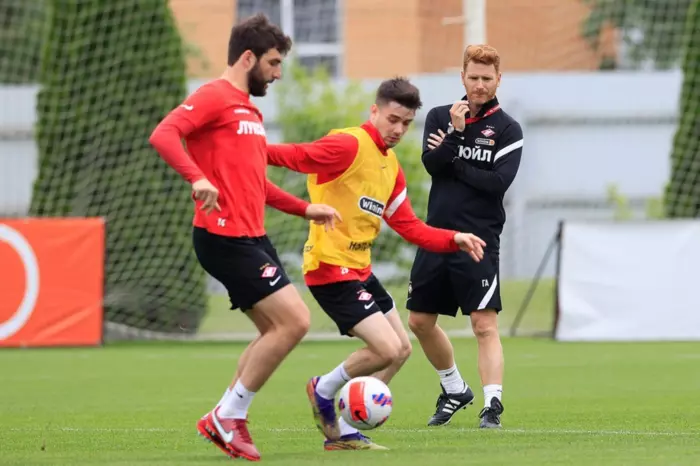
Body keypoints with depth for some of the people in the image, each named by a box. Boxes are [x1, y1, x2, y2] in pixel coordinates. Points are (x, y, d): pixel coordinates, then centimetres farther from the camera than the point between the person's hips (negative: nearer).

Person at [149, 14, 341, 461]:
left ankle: (231, 422, 15)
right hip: (225, 236, -10)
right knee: (294, 321, -13)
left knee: (276, 330, 12)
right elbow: (163, 134, -23)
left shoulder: (250, 111, 21)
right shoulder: (215, 97, -8)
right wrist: (198, 177, -36)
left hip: (251, 237, 10)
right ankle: (227, 417, -4)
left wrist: (306, 209, 22)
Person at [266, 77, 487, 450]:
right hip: (330, 267, -10)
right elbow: (295, 156, -25)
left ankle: (341, 431, 19)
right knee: (387, 349, -16)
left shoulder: (391, 165, 14)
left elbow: (408, 227, 16)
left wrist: (455, 239, 4)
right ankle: (324, 391, 11)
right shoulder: (348, 146, -14)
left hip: (360, 269, 10)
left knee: (401, 349, 12)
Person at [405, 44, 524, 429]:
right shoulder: (440, 117, 9)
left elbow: (498, 182, -13)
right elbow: (431, 163, -6)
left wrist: (452, 161, -9)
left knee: (485, 325, -14)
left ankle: (492, 405, -17)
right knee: (420, 321, 11)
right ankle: (454, 390, 30)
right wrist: (455, 131, -19)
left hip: (478, 240, -5)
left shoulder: (507, 129, -1)